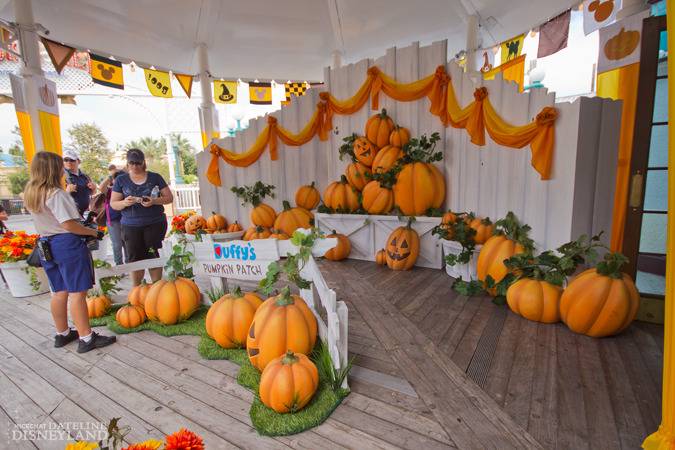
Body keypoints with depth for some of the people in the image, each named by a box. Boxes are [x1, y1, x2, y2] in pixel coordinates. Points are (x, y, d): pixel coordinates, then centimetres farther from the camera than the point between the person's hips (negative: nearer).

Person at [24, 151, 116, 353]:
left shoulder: (30, 193, 10)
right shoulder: (55, 194, -17)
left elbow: (47, 220, 16)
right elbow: (69, 225, -22)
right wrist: (94, 232, -10)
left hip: (47, 246, 9)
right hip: (68, 244, -9)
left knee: (59, 292, 17)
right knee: (77, 292, -4)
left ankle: (62, 334, 30)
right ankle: (86, 338, 1)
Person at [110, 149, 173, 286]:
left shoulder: (155, 177, 6)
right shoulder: (120, 180, 9)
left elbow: (169, 197, 5)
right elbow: (113, 204, 9)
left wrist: (154, 201, -15)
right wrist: (125, 203, -14)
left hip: (155, 224, -1)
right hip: (130, 226, 2)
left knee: (153, 257, -2)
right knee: (134, 259, 2)